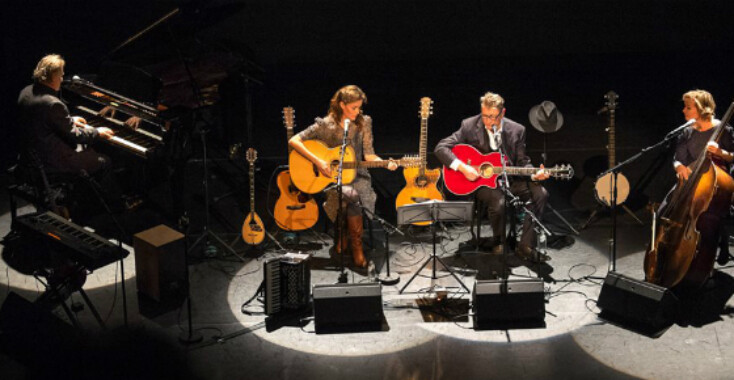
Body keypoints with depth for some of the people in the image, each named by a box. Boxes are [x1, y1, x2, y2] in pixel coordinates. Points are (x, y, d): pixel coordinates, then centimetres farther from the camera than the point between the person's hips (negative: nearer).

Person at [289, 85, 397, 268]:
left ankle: (343, 238, -6)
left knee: (362, 191, -30)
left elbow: (368, 155, 6)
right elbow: (294, 141, -10)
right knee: (352, 195, -33)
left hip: (356, 174, 3)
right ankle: (356, 244, -12)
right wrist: (318, 161, -18)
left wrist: (385, 163, -13)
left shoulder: (364, 123, 4)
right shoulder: (325, 125, -7)